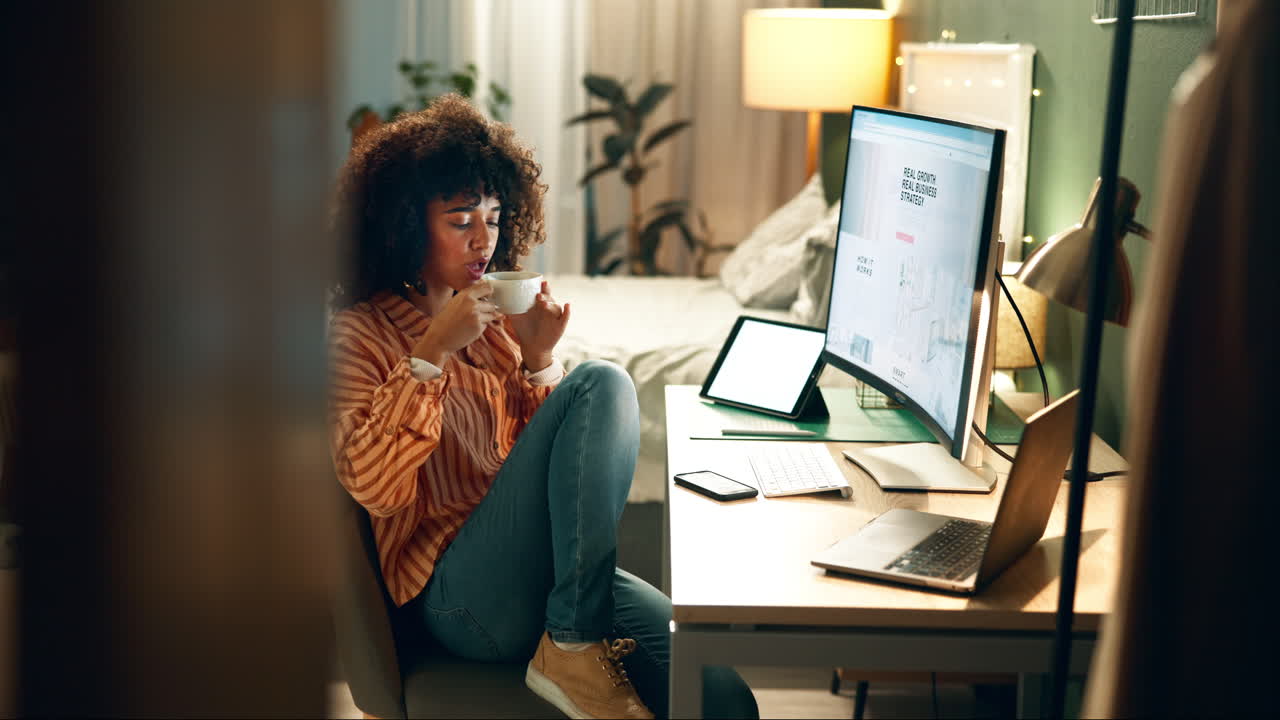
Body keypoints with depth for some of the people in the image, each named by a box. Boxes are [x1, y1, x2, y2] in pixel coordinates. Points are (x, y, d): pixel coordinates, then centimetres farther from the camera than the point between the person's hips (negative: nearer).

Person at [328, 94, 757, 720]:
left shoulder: (496, 321, 19)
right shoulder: (359, 333, 4)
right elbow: (374, 489, -10)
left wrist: (538, 359, 2)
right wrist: (431, 355, -14)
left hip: (552, 574, 4)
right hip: (457, 592, -4)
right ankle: (572, 651, -21)